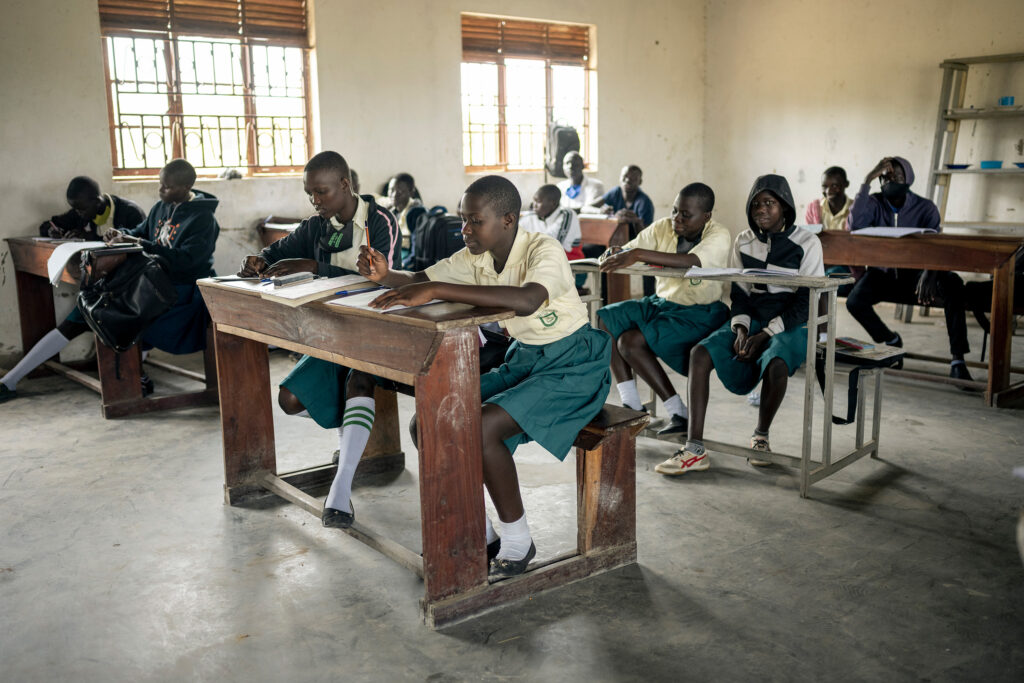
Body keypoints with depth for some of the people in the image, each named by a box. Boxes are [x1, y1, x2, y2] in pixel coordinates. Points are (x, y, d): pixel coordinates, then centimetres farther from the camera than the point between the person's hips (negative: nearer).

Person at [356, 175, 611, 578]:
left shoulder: (543, 250, -23)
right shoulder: (476, 257, 1)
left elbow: (526, 300, -44)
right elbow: (421, 280, 7)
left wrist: (435, 290, -47)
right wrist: (385, 275, -17)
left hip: (572, 364, -8)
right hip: (524, 359, 8)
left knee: (481, 428, -26)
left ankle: (517, 541, -6)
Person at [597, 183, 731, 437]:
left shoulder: (719, 235, -16)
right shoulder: (663, 228, 2)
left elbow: (692, 261, -36)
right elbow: (627, 250, 0)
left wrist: (639, 255, -43)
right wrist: (616, 255, -27)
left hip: (700, 313, -8)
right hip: (661, 302, 8)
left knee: (631, 341, -24)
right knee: (605, 319, -8)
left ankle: (679, 413, -13)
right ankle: (631, 405, -7)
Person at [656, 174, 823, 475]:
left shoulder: (806, 243, -4)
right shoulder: (744, 241, 10)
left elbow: (807, 301, -9)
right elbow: (740, 292, 10)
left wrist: (765, 334, -17)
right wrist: (741, 329, -10)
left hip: (790, 324, -4)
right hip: (751, 318, 4)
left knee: (775, 365, -37)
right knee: (700, 353, -23)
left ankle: (761, 436, -7)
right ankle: (694, 449, -27)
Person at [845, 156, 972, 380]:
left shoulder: (925, 207, -2)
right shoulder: (874, 203, 1)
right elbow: (855, 225, -21)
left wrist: (929, 274, -38)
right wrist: (867, 181, -22)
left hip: (914, 273, -1)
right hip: (883, 273, 1)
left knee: (953, 284, -32)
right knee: (854, 301, -29)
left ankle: (958, 360, -29)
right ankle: (891, 341, 4)